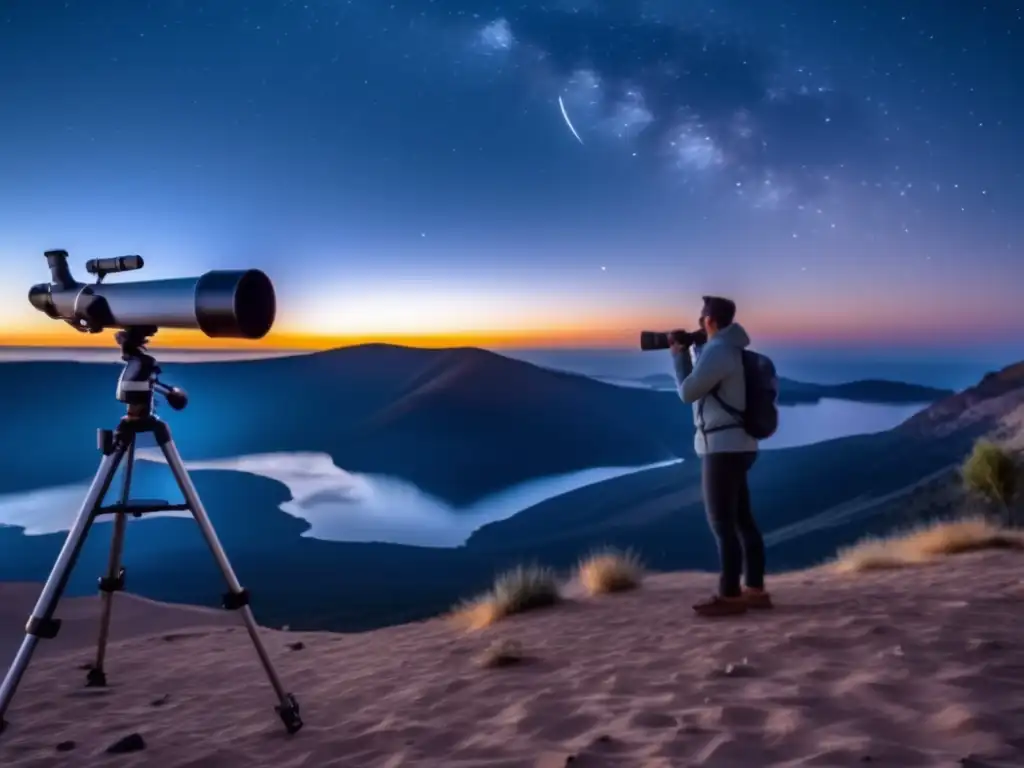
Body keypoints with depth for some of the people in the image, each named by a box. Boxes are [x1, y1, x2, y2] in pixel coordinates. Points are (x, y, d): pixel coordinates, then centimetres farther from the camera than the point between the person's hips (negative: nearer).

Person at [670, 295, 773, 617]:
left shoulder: (717, 352, -16)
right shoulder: (729, 349, 15)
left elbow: (687, 392, -11)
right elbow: (700, 385, 25)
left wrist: (678, 356, 2)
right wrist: (690, 350, 16)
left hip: (724, 447, -10)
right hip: (735, 445, 10)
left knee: (722, 523, -5)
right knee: (741, 520, 12)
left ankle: (730, 596, -1)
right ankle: (755, 590, 17)